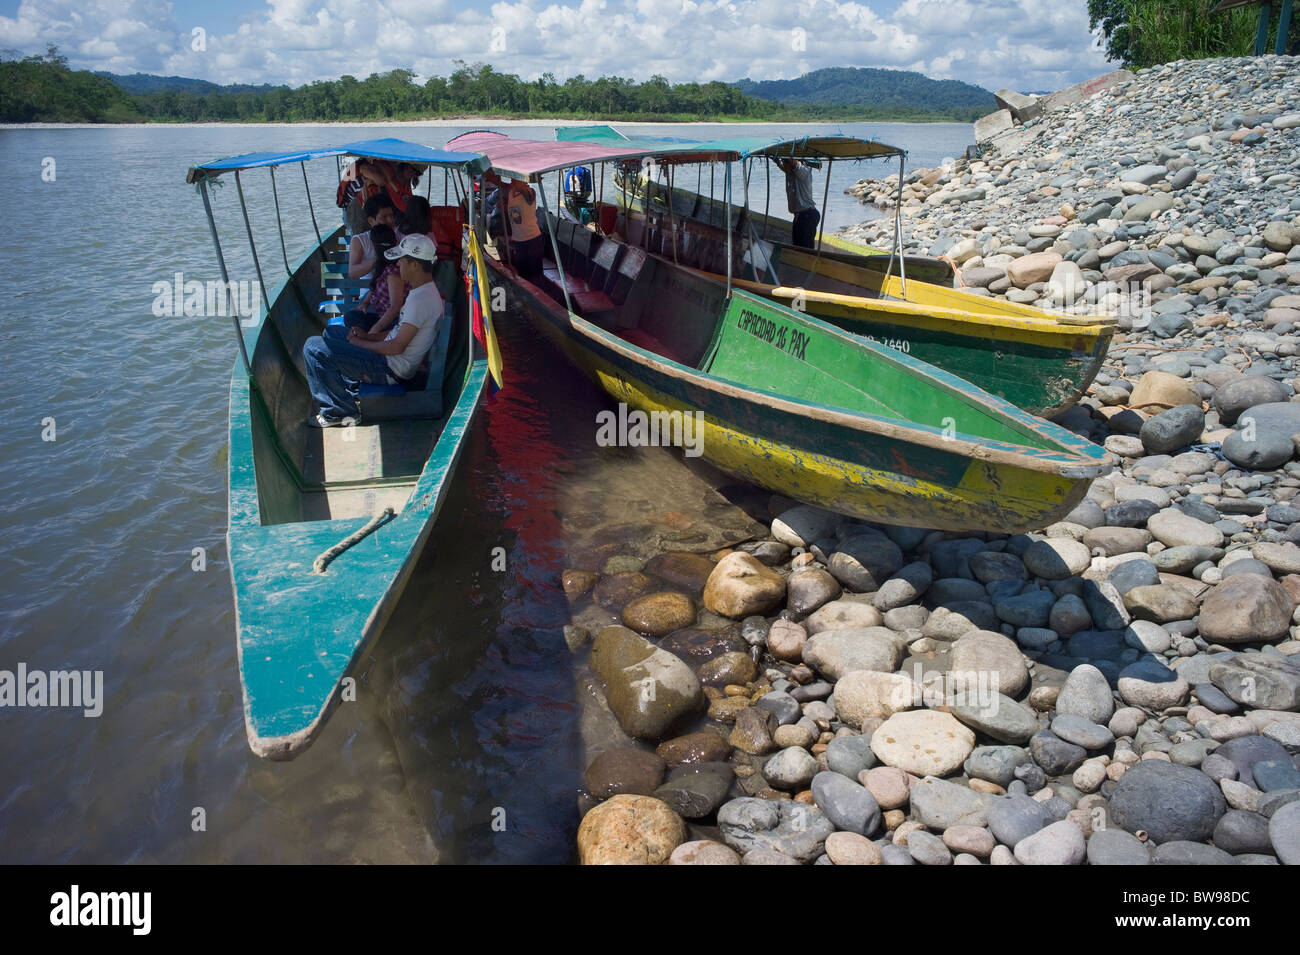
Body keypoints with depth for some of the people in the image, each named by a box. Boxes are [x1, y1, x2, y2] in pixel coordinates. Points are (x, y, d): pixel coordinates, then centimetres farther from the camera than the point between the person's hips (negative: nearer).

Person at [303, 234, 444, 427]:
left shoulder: (420, 299, -24)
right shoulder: (426, 291, 10)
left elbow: (398, 346, -24)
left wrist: (361, 343, -10)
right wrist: (368, 336, 6)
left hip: (391, 371, -11)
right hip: (394, 363, 11)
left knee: (313, 348, -11)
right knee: (332, 331, 27)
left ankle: (340, 411, -2)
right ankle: (351, 392, 23)